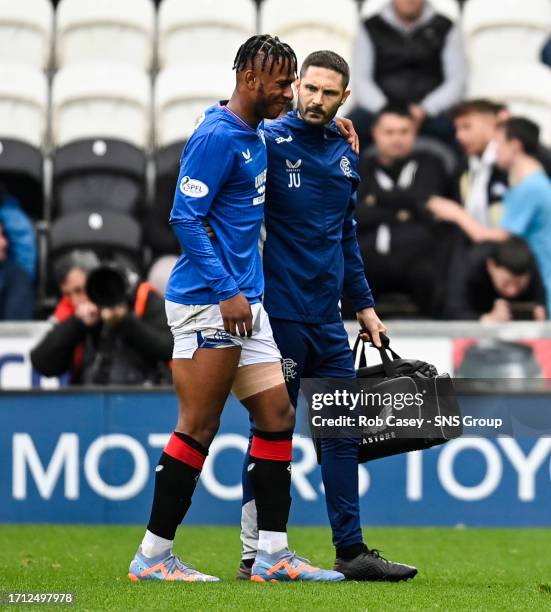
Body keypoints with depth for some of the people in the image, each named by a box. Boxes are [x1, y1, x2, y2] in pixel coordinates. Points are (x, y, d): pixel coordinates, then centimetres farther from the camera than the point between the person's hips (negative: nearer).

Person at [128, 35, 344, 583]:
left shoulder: (254, 134, 14)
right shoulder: (218, 136, -14)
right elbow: (184, 217, -18)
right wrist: (227, 292, -20)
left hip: (243, 301, 10)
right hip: (207, 302, -10)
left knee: (277, 415, 7)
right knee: (198, 428, -6)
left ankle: (272, 554, 10)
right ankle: (152, 556, 1)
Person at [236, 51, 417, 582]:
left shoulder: (346, 155, 12)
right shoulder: (269, 142, -8)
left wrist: (364, 306, 20)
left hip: (328, 319, 7)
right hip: (278, 315, -7)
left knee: (343, 434, 7)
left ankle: (351, 552, 11)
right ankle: (254, 556, 5)